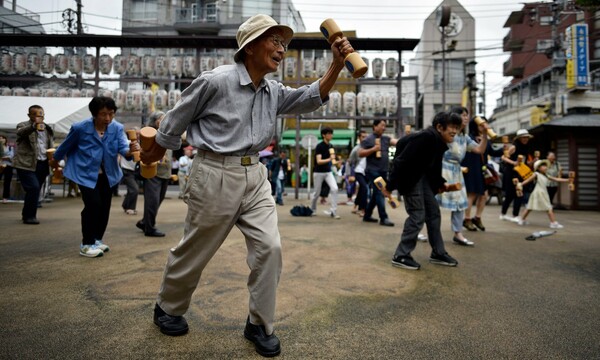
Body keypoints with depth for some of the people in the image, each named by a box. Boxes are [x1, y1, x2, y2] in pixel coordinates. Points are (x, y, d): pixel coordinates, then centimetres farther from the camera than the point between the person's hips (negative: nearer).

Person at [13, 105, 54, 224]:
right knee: (34, 188, -16)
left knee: (35, 190, 11)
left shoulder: (47, 129, 16)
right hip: (26, 164, -5)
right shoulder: (23, 125, 0)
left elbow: (51, 146, 23)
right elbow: (20, 132, -24)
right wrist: (33, 126, -43)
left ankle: (27, 215, 26)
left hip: (42, 164, 5)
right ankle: (29, 216, -3)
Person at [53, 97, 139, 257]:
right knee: (93, 205, -16)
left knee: (105, 207, 10)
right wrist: (56, 160, 14)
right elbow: (66, 146, 0)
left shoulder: (117, 128, -12)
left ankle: (97, 239, 30)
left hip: (107, 174, 4)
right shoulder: (80, 128, -18)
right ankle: (86, 244, -1)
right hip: (85, 173, -4)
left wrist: (130, 150, -48)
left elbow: (122, 147, -25)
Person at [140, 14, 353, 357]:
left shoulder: (274, 92, 8)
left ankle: (260, 324, 15)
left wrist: (337, 64, -9)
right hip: (216, 176, -6)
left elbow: (312, 98, 4)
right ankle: (168, 308, 38)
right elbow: (176, 120, -1)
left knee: (269, 247, -3)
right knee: (194, 251, 10)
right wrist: (155, 154, 11)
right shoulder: (216, 80, -12)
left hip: (255, 176, 6)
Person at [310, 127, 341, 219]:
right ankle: (312, 209, 32)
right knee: (317, 193, 7)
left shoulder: (331, 146, 5)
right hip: (319, 172, -4)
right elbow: (318, 161, -24)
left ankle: (333, 211, -11)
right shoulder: (319, 146, -14)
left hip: (328, 172, 5)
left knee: (334, 188, -17)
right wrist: (329, 159, -36)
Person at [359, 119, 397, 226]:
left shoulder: (386, 138, 14)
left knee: (376, 194, 13)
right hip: (373, 171, -7)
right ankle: (383, 218, -6)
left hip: (383, 171, 7)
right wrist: (373, 149, -16)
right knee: (379, 194, -9)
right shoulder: (368, 140, -4)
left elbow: (397, 142, 1)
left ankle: (367, 215, 24)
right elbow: (360, 153, -8)